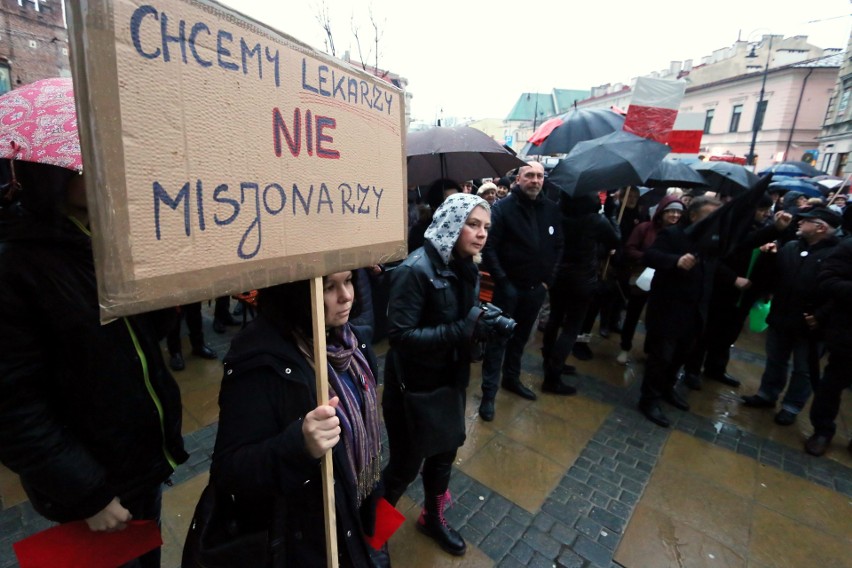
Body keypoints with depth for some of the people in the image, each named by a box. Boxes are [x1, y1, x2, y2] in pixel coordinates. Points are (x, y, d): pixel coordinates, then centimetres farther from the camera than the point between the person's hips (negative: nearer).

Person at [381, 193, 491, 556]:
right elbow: (400, 335, -28)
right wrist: (462, 330, -32)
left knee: (445, 453, 23)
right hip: (414, 385, -7)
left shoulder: (465, 268, 2)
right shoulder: (415, 270, -24)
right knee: (407, 464, 12)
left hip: (449, 379, 7)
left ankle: (432, 519, 51)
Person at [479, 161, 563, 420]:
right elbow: (489, 247, -14)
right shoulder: (503, 207, -10)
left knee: (521, 337, 19)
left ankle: (512, 378, 38)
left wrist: (548, 279, 3)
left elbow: (558, 246, 10)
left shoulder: (552, 209, 5)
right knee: (498, 339, 2)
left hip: (536, 288, 5)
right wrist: (502, 281, -16)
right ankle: (489, 393, 14)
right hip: (509, 287, -5)